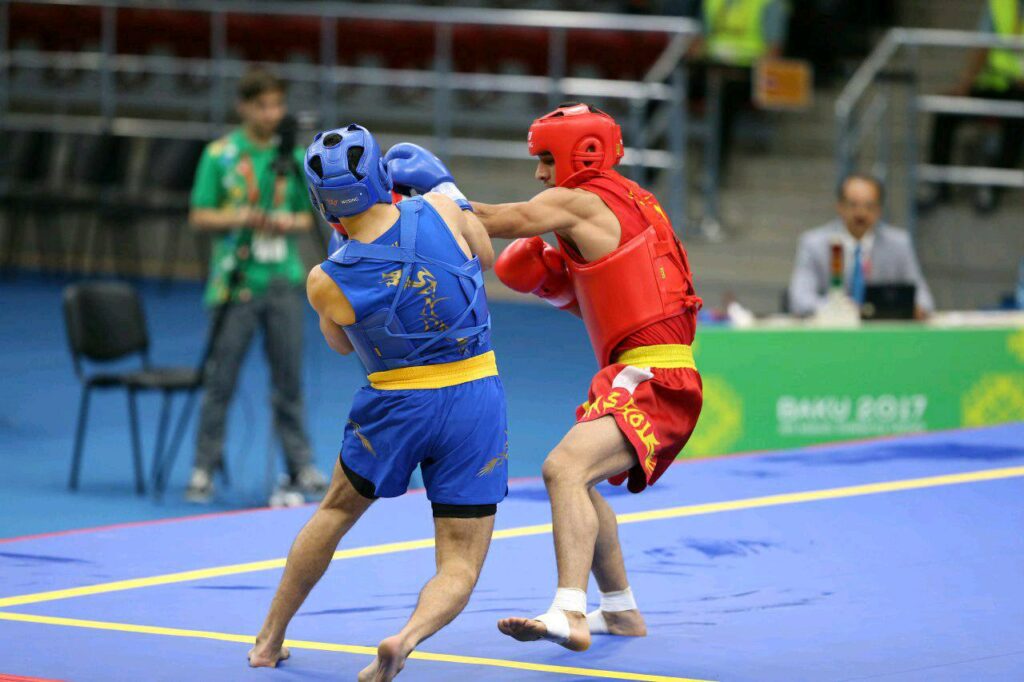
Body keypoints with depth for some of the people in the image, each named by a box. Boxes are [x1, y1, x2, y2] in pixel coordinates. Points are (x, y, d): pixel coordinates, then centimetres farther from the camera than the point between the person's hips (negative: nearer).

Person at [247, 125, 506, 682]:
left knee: (336, 511, 28)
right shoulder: (441, 211, -13)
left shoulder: (326, 282, -12)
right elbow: (485, 256, 10)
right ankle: (407, 637, -25)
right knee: (460, 567, 5)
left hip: (394, 406, 0)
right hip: (475, 402, 0)